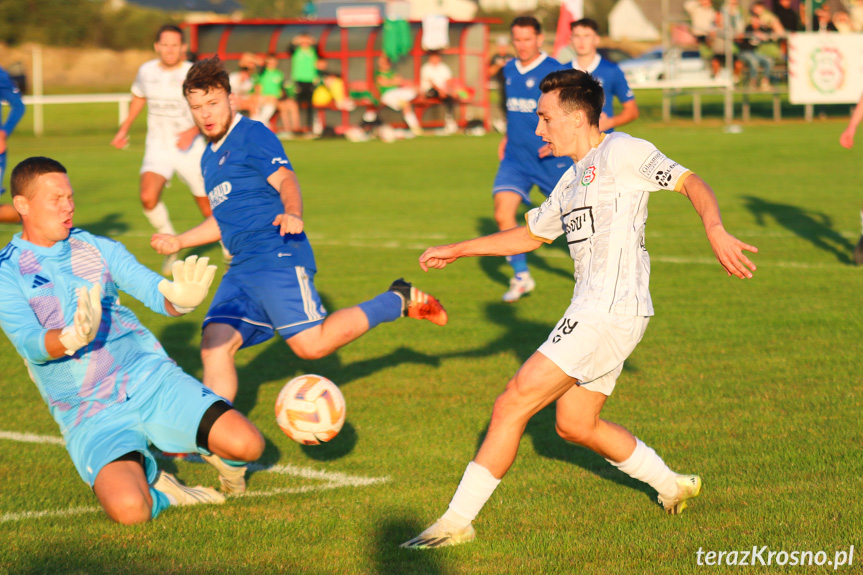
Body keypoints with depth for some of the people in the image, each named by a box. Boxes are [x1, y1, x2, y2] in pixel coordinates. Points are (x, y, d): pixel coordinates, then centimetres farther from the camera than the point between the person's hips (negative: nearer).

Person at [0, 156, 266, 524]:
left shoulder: (98, 248, 8)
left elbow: (156, 293, -1)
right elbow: (30, 345, -17)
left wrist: (181, 299, -26)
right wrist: (72, 339, -40)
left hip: (151, 379, 3)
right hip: (90, 417, -3)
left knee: (247, 444, -16)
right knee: (129, 509, -30)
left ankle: (219, 456, 21)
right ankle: (150, 482, 6)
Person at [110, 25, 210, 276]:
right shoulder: (146, 71, 1)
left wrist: (194, 130, -32)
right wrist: (124, 129, 26)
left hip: (189, 149, -2)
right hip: (157, 149, 2)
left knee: (209, 207, 7)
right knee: (148, 197, -25)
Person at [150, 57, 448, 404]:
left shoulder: (252, 135, -2)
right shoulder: (209, 158, 24)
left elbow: (286, 180, -16)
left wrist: (292, 213, -37)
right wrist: (179, 241, 34)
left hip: (277, 256, -8)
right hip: (241, 268, 8)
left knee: (310, 344, -17)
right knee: (214, 345, -8)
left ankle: (398, 302, -1)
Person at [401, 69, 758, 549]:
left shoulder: (622, 152, -7)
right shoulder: (573, 180, 20)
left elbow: (692, 183, -14)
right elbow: (531, 235, 33)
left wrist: (715, 230, -33)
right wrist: (455, 251, 32)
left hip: (610, 312, -10)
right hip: (594, 313, 10)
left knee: (511, 406, -10)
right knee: (576, 424, 20)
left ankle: (457, 522, -6)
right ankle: (672, 485, 33)